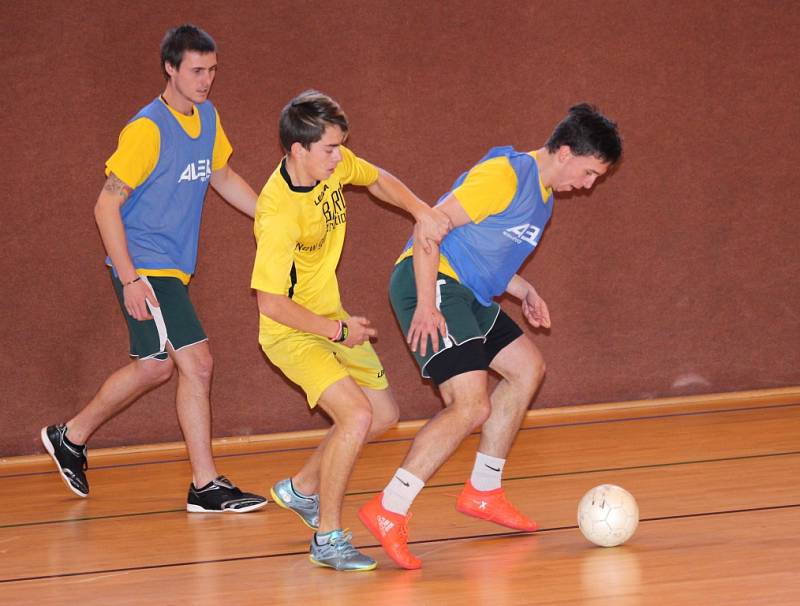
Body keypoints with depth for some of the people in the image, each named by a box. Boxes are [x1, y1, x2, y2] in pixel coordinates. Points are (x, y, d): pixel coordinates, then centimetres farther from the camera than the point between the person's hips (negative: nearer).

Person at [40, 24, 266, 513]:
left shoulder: (207, 118, 7)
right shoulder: (147, 129, -17)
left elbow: (223, 177, 25)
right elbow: (107, 205, -16)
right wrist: (130, 279, -21)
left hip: (174, 268, 9)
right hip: (144, 268, -9)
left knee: (156, 366, 17)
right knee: (196, 362, -13)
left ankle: (71, 437, 35)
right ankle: (206, 486, -7)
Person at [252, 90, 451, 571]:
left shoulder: (334, 164, -9)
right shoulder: (279, 213, -31)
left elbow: (379, 181, 14)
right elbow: (270, 302, -27)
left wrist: (422, 212, -4)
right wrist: (337, 330, -19)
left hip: (334, 320, 9)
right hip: (291, 330, -9)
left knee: (385, 415, 16)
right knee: (357, 414, -24)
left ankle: (302, 488, 35)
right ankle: (328, 539, -12)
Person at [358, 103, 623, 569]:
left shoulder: (542, 195, 18)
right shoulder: (506, 176, -15)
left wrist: (524, 291, 12)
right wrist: (426, 305, -26)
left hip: (468, 293, 11)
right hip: (433, 284, -11)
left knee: (527, 368, 19)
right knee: (472, 406, -21)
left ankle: (483, 492, 28)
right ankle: (388, 512, -19)